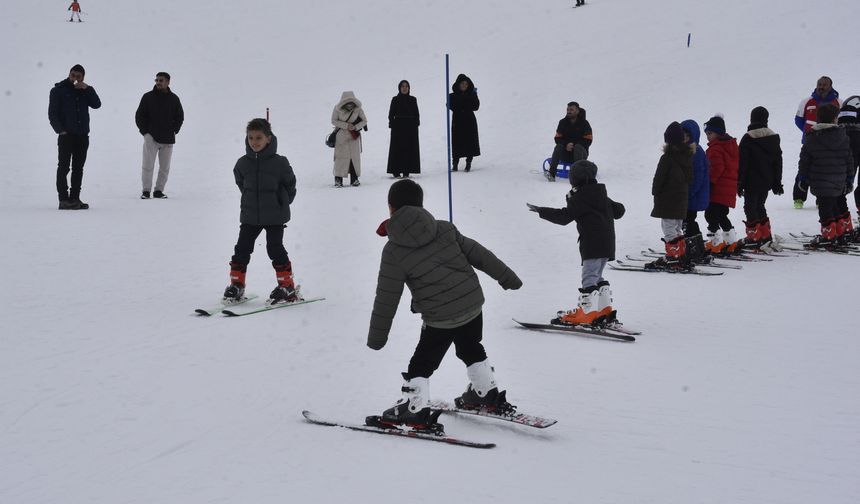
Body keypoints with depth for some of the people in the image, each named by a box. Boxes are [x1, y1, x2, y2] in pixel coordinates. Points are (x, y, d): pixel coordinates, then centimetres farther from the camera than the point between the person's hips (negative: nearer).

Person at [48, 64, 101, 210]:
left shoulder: (85, 91, 14)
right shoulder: (58, 90, 2)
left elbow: (97, 104, -2)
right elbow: (52, 113, -3)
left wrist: (88, 88, -11)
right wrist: (60, 130, -13)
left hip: (82, 136, 5)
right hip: (66, 136, -5)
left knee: (78, 169, 7)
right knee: (63, 167, -5)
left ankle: (75, 198, 12)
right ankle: (64, 200, -6)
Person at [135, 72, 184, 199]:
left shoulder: (174, 99, 6)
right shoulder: (148, 97, 1)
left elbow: (180, 116, 17)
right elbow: (139, 115, 6)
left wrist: (174, 131, 5)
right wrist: (145, 131, -4)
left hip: (168, 139, 2)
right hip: (151, 137, -2)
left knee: (165, 167, 6)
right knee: (148, 165, -9)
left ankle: (158, 191, 15)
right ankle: (146, 191, -4)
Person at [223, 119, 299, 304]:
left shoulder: (279, 162, -10)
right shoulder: (243, 163, 0)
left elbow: (290, 184, 3)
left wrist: (282, 203, 8)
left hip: (275, 216, -4)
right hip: (250, 216, 4)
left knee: (275, 248, -5)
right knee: (242, 248, 4)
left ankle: (287, 286, 5)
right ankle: (236, 285, 15)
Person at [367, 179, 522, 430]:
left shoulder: (394, 252, -10)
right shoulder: (444, 229, 2)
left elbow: (386, 299, -6)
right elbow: (478, 253, 6)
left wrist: (376, 337, 3)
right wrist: (507, 277, 16)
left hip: (441, 319, -6)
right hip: (473, 304, 6)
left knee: (421, 364, 9)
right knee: (471, 350, 28)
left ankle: (415, 411, 8)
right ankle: (488, 394, 38)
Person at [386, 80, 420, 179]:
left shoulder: (413, 99, 10)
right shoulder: (395, 100, 3)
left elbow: (416, 114, 12)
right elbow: (391, 114, 2)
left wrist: (416, 124, 2)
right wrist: (392, 125, -8)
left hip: (411, 127, 3)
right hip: (398, 127, -3)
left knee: (410, 149, 0)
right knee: (398, 149, -5)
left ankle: (406, 171, 5)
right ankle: (396, 171, -4)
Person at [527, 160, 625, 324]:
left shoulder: (580, 198, -7)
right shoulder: (602, 195, 17)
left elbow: (564, 216, -15)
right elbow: (619, 210, 26)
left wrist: (541, 211, -9)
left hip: (592, 244, -8)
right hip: (608, 242, 8)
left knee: (589, 276, -9)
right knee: (597, 276, 17)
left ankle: (587, 312, -14)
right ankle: (605, 310, 14)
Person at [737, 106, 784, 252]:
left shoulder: (748, 138, -12)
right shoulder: (774, 137, 5)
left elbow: (742, 163, -11)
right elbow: (778, 161, 11)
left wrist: (739, 183, -4)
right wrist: (777, 183, 18)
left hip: (752, 181, -6)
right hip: (767, 181, 6)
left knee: (751, 208, 2)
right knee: (760, 206, 18)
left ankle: (754, 238, 0)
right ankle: (766, 236, 18)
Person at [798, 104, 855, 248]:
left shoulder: (811, 139, -9)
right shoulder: (844, 137, 1)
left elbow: (804, 161, -4)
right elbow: (849, 160, 7)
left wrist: (802, 178, 8)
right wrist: (849, 179, 17)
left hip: (820, 184, -4)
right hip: (839, 184, 4)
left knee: (825, 210, 0)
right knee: (835, 208, 18)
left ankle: (829, 235, 0)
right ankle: (837, 232, 26)